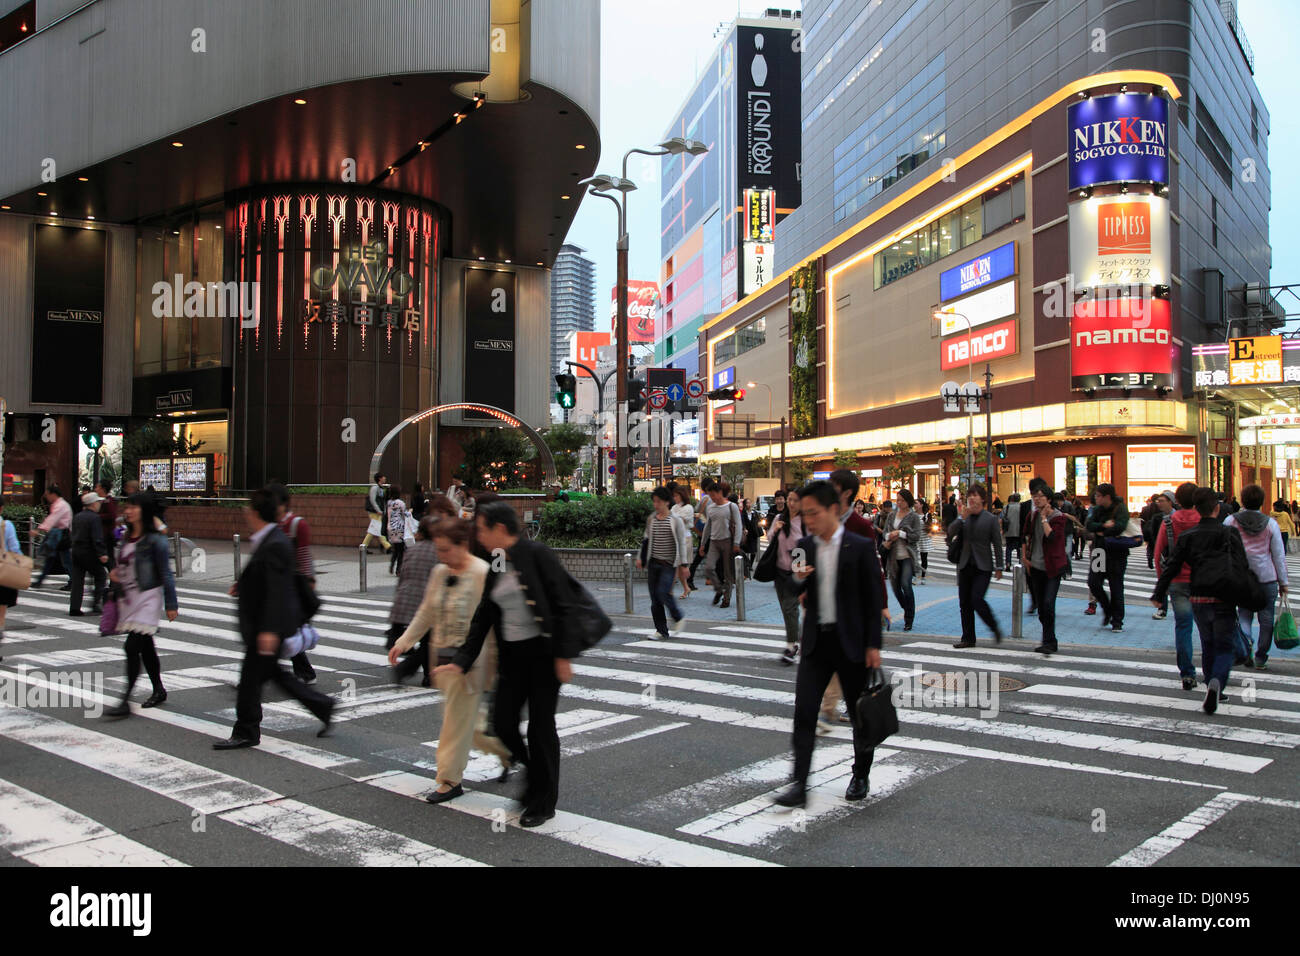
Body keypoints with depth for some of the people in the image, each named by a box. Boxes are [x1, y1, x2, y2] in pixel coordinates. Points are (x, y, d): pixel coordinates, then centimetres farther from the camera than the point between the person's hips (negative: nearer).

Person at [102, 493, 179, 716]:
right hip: (129, 597, 8)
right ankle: (159, 690, 27)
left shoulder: (154, 540, -11)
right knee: (145, 648, 15)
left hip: (148, 597, -8)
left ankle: (125, 701, -11)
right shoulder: (127, 537, 11)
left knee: (132, 646, -13)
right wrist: (115, 573, 2)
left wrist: (170, 604, -10)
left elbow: (165, 573, -10)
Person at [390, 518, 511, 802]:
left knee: (458, 720, 1)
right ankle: (504, 749, 34)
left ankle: (450, 781, 13)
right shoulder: (439, 572, 7)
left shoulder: (482, 574, -15)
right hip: (441, 656, 8)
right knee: (461, 718, 15)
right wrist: (404, 641, 12)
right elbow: (426, 612, 17)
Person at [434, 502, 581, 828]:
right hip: (512, 655, 7)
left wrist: (563, 655, -17)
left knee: (540, 725, 1)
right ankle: (537, 776, 30)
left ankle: (544, 802, 17)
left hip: (544, 651, -7)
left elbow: (562, 605, -15)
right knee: (503, 722, 4)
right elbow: (483, 618, 14)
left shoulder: (537, 554, -12)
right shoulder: (496, 566, 11)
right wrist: (461, 661, 10)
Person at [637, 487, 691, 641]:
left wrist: (683, 564, -7)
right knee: (654, 598, 2)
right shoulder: (651, 519, 9)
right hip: (653, 563, 5)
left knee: (662, 592, -18)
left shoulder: (675, 520, -3)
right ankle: (661, 631, 10)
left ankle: (678, 618, 6)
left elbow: (682, 543, -3)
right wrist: (640, 558, 13)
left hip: (669, 564, -5)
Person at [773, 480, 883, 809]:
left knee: (860, 713, 10)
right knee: (803, 711, -5)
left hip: (851, 642, -3)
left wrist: (873, 645, -9)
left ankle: (861, 776, 29)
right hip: (816, 641, 3)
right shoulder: (805, 547, 6)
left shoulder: (861, 547, -7)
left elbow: (873, 599, -5)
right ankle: (799, 784, -2)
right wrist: (797, 579, -13)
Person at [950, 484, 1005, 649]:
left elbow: (997, 545, 0)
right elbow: (950, 533, -6)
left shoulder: (991, 519, -2)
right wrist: (962, 518, -17)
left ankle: (995, 628, 7)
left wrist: (999, 567, -2)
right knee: (964, 603, 5)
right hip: (965, 565, 4)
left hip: (983, 567, -4)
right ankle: (968, 638, 14)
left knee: (977, 599, -16)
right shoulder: (964, 517, 7)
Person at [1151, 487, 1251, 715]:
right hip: (1223, 600, -3)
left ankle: (1213, 690, 25)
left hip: (1198, 600, 3)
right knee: (1225, 647, 3)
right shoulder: (1229, 533, -8)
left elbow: (1171, 567, 0)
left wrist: (1158, 594, 8)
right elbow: (1242, 568, -11)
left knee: (1208, 646, 19)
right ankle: (1217, 681, -23)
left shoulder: (1187, 537, 0)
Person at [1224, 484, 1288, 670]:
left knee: (1244, 614, 9)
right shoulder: (1270, 523, -2)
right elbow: (1279, 555, 2)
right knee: (1266, 617, 10)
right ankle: (1261, 657, 16)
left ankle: (1243, 647, -17)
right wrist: (1283, 582, 9)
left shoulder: (1231, 521, -4)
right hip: (1267, 577, 0)